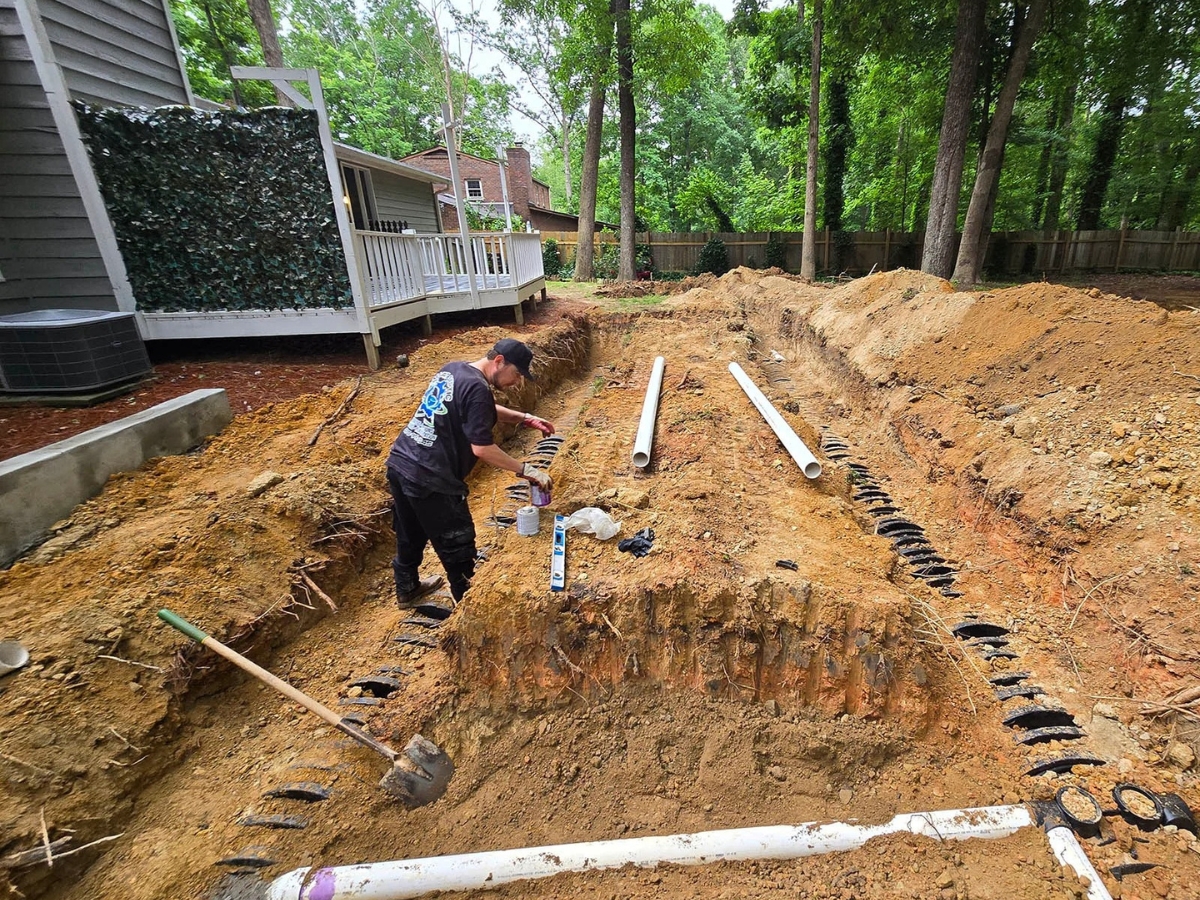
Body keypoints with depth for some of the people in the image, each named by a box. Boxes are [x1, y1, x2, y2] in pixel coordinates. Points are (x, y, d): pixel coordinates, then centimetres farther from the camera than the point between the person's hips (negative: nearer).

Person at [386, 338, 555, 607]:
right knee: (457, 548, 9)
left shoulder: (451, 369, 11)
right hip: (430, 479, -9)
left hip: (399, 464, 9)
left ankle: (407, 590, 48)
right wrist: (527, 470, -13)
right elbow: (482, 448, -20)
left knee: (410, 535, 27)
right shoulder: (477, 388, -18)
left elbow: (486, 411, 24)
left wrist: (525, 419, 16)